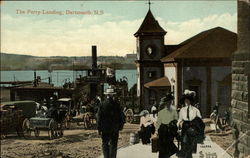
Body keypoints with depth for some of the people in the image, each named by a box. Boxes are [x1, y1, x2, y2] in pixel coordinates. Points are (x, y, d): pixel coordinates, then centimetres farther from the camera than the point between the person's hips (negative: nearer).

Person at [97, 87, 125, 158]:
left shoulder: (102, 104, -6)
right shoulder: (117, 105, -6)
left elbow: (99, 117, -5)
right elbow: (122, 117, -3)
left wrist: (99, 128, 1)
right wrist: (120, 126, 10)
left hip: (105, 129, 0)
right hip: (115, 129, 0)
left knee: (105, 145, 10)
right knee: (113, 145, 8)